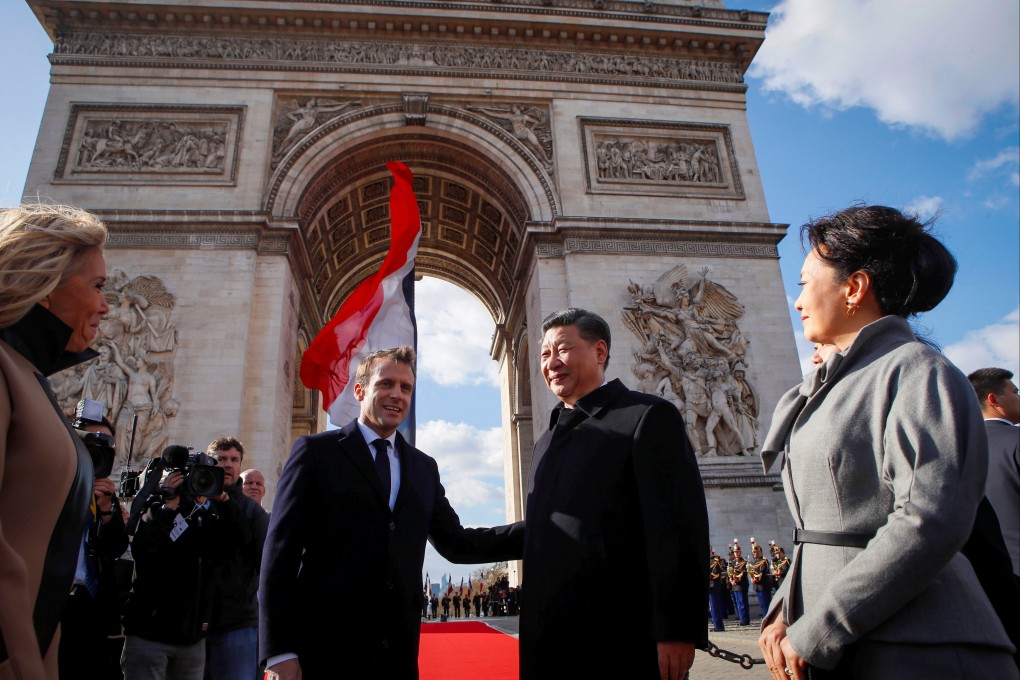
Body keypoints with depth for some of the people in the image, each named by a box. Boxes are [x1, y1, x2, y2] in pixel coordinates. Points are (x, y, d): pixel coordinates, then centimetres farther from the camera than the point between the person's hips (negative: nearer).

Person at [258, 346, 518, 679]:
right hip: (325, 648, -4)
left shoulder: (424, 467, 12)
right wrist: (279, 652, -12)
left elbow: (455, 543, 12)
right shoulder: (316, 450, -1)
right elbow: (281, 550, -6)